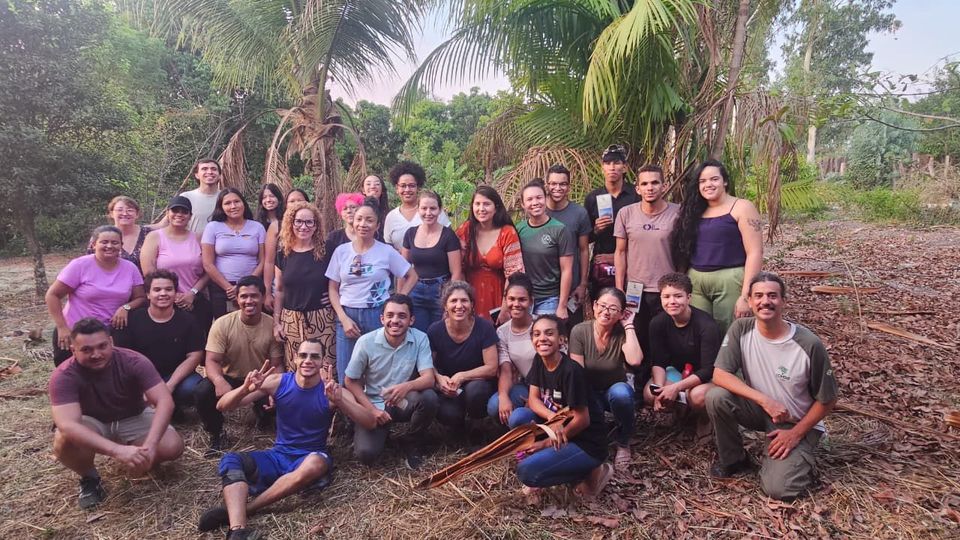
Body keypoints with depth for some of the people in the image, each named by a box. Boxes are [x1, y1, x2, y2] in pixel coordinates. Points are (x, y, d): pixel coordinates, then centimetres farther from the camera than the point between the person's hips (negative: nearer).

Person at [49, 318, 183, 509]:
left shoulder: (133, 362, -25)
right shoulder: (64, 376, -28)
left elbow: (165, 401, -32)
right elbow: (67, 425, -41)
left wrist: (149, 445, -47)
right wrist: (117, 450, -53)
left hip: (134, 419, 1)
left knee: (173, 447, -24)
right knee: (64, 441, -35)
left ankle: (136, 461, 11)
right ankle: (89, 478, -2)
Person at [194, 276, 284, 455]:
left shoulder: (272, 326, -12)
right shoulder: (222, 324, -15)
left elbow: (277, 365, -9)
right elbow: (212, 361, -18)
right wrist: (219, 380, -41)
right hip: (230, 379, -1)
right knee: (203, 390, -31)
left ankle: (262, 412, 14)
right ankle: (216, 435, -2)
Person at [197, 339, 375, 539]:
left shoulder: (332, 390, -10)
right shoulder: (278, 382, -5)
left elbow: (370, 423, -21)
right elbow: (222, 406, -7)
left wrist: (339, 401, -37)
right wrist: (245, 388, -29)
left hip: (312, 458, -2)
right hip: (278, 456, 3)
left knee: (315, 464, -37)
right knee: (230, 460, -21)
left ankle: (237, 510, -26)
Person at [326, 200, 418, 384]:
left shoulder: (386, 251, -1)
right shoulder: (341, 251, 3)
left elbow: (412, 276, 7)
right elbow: (332, 288, 6)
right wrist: (344, 318, -4)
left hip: (378, 316, -1)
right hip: (347, 315, 2)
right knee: (346, 378, 5)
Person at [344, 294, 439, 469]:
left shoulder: (420, 339, -12)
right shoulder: (366, 342, -14)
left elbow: (429, 378, -20)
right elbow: (351, 382, -3)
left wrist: (407, 386, -42)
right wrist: (372, 410, -13)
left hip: (404, 402, 1)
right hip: (374, 405, -1)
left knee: (429, 397, -31)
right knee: (366, 453, -23)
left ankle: (413, 445, -2)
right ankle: (371, 431, 16)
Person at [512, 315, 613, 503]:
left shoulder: (571, 371, -24)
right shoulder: (539, 361, -1)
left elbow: (582, 420, -20)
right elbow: (533, 399, -2)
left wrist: (547, 443, -13)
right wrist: (553, 418, -24)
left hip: (587, 443, -8)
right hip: (561, 432, 8)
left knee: (526, 471, -20)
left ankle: (591, 472, 0)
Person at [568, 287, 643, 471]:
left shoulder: (623, 333, -14)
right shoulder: (579, 331, -14)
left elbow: (635, 360, -36)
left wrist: (628, 325, -27)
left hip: (616, 389, 0)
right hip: (589, 393, 0)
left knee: (620, 393, -36)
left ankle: (623, 443, -8)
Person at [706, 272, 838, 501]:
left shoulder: (809, 344, -22)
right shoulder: (741, 329, -16)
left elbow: (827, 400, -10)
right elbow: (719, 374, -21)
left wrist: (796, 433, -12)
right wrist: (764, 400, -30)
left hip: (798, 423, -3)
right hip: (759, 411, 3)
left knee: (778, 489, -21)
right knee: (716, 397, -27)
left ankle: (803, 460, 15)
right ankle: (733, 459, -1)